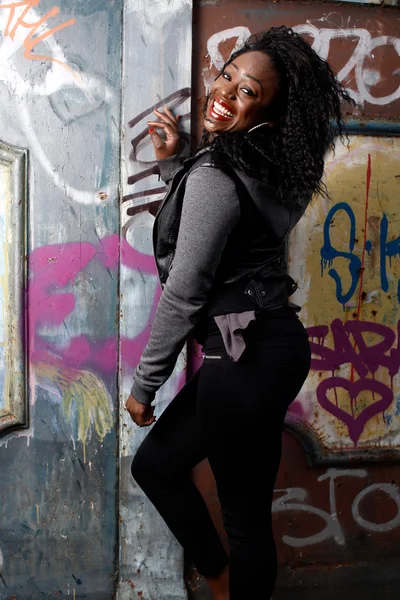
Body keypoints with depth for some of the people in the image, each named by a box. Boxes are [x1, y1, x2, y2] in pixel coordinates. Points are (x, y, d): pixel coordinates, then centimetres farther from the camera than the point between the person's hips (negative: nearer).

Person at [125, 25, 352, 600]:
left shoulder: (214, 176, -18)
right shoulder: (257, 167, 9)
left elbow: (183, 294, -18)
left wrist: (144, 384, -8)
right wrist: (172, 161, 15)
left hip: (247, 360, -10)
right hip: (271, 345, 10)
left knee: (245, 515, 7)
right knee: (154, 462, 21)